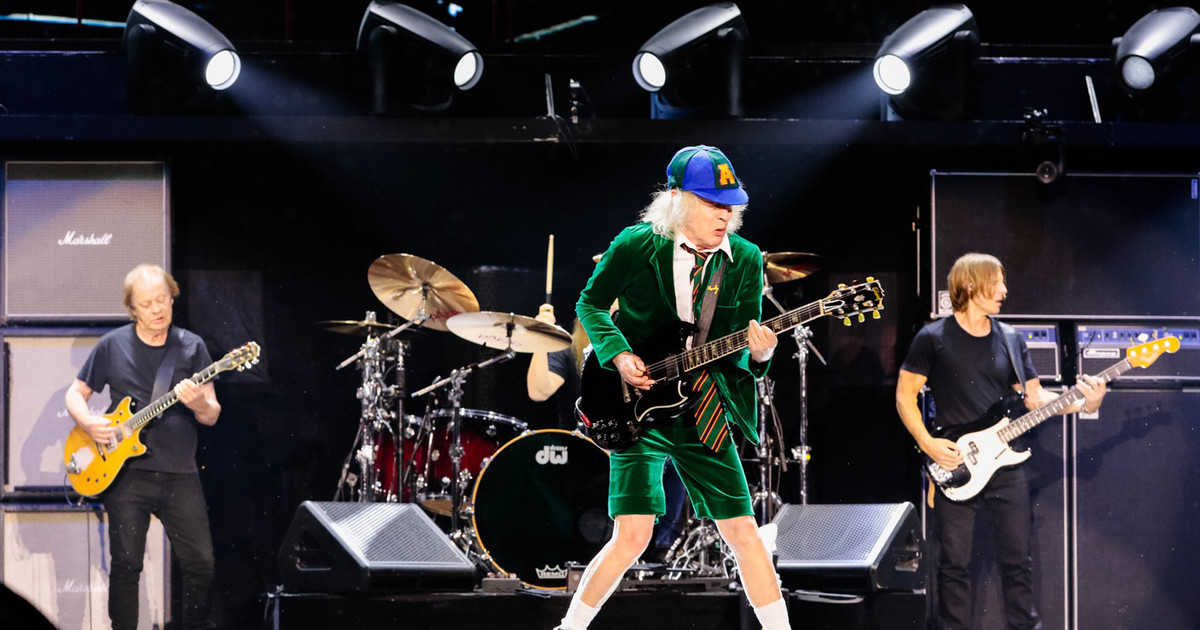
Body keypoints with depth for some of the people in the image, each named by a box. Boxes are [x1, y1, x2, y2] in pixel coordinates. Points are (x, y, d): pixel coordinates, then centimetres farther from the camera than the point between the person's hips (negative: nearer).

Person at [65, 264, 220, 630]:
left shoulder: (192, 348, 5)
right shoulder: (113, 346, 4)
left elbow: (212, 416, 4)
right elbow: (75, 394, 11)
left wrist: (199, 404, -19)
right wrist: (87, 422, -10)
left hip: (179, 475, 1)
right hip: (126, 472, -1)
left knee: (200, 564, -3)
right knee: (126, 564, -1)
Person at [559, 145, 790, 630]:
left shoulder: (745, 260, 2)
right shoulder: (637, 245, -7)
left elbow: (741, 352, 4)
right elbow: (590, 303, 7)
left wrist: (758, 355, -20)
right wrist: (618, 355, -9)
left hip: (704, 413, 3)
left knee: (742, 530, 3)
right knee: (632, 536, -12)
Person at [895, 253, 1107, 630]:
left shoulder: (1010, 341, 9)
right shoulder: (933, 339, -4)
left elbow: (1033, 397, 8)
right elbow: (905, 395, -1)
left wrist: (1082, 403, -8)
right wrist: (928, 443, -13)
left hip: (1005, 466, 4)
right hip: (953, 469, -4)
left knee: (1017, 557, 6)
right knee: (955, 563, 0)